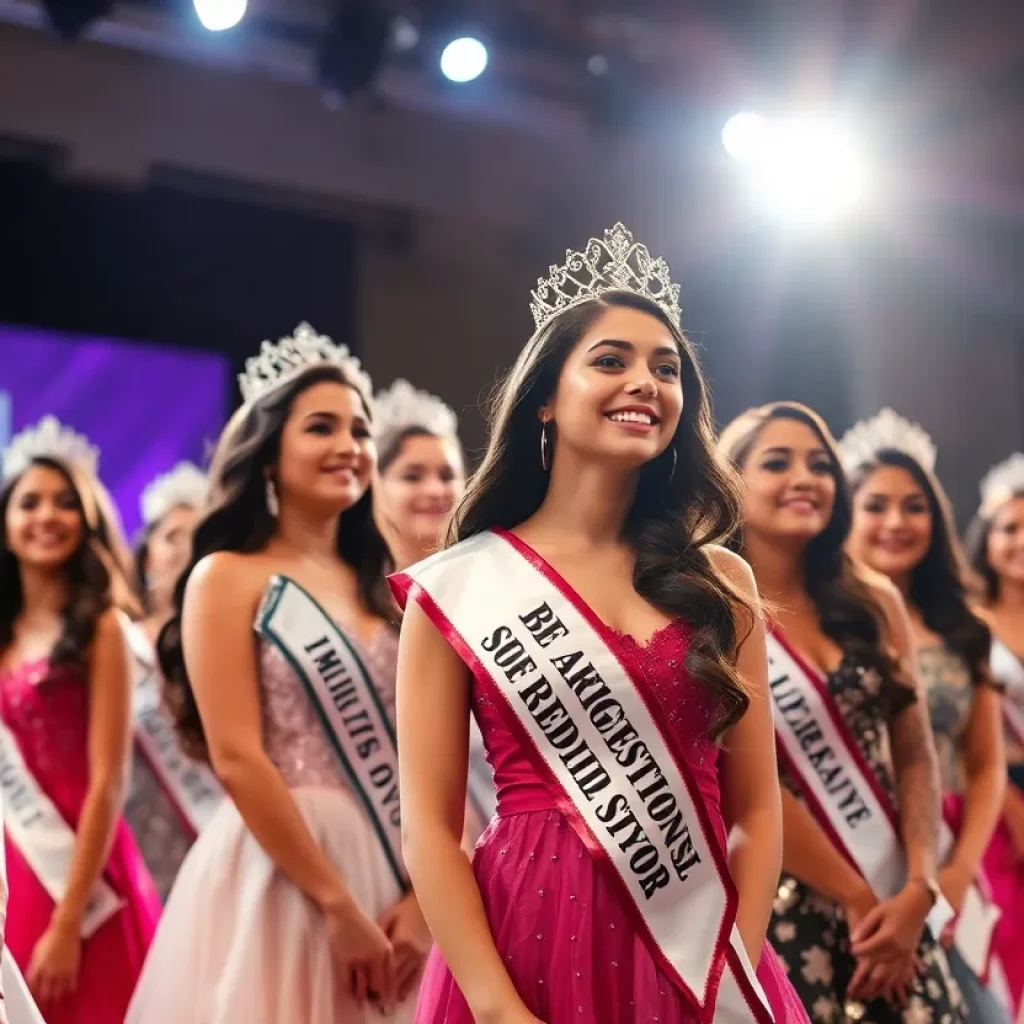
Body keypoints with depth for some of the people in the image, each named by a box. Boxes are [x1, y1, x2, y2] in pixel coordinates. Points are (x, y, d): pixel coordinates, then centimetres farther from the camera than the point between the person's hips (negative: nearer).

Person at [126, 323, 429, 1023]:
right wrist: (338, 906, -16)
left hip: (387, 876, 5)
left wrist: (419, 896, -6)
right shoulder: (228, 577, -4)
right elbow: (237, 759, -13)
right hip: (279, 875, -5)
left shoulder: (380, 590, 12)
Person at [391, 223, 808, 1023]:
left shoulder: (721, 583, 5)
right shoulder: (456, 588, -3)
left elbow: (757, 807, 5)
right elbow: (430, 824, -6)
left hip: (699, 951, 3)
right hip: (535, 942, -3)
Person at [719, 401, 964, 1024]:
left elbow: (916, 756, 6)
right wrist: (856, 899, -10)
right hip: (787, 911, -4)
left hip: (896, 905, 4)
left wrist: (918, 891, -7)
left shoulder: (874, 604, 7)